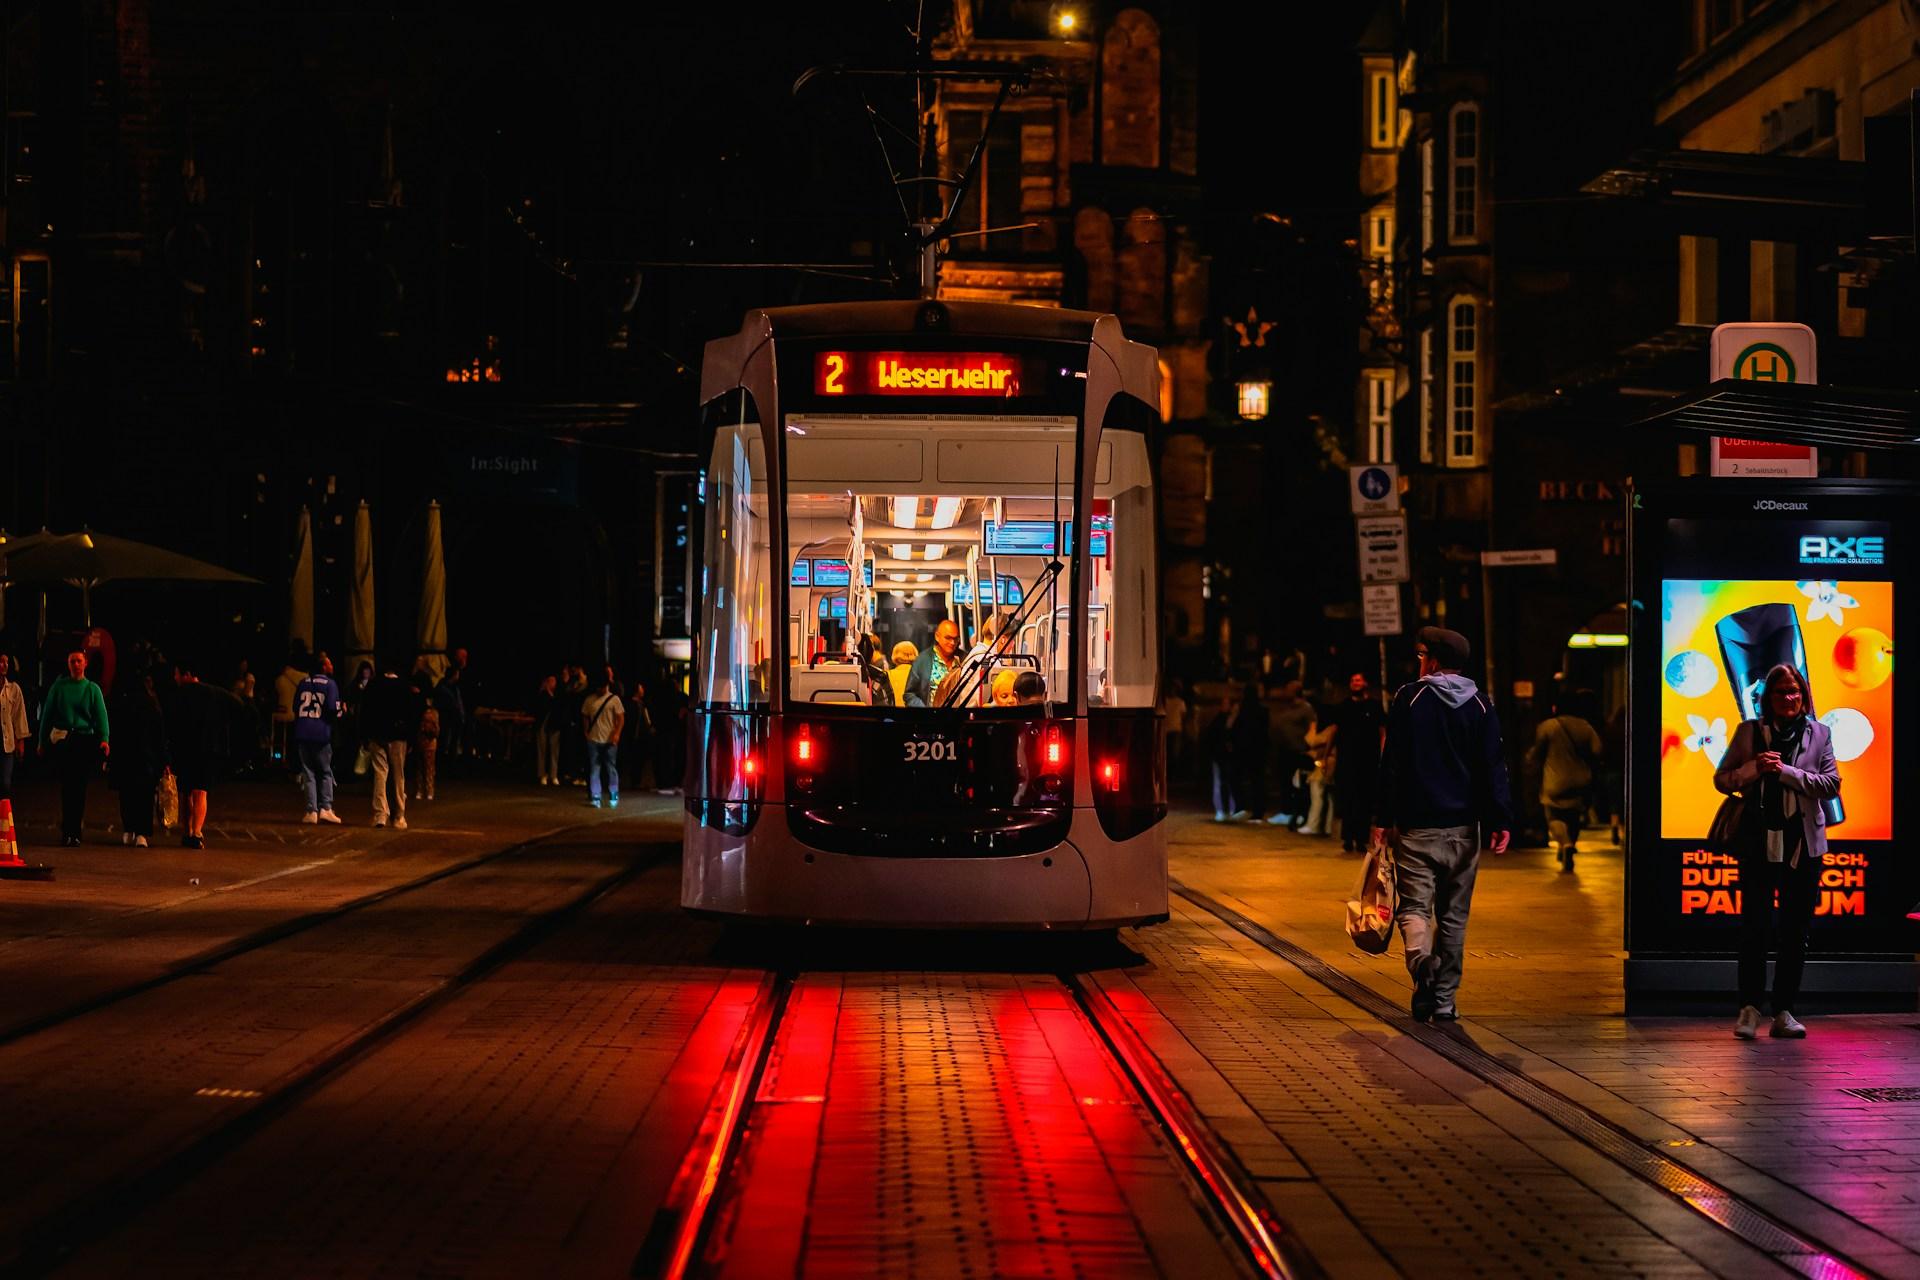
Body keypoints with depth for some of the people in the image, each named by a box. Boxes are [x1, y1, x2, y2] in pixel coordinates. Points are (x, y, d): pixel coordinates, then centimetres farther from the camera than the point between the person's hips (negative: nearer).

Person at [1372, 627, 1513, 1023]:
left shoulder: (1409, 699, -4)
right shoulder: (1480, 706, 5)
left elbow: (1392, 763, -4)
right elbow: (1494, 768, -1)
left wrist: (1383, 818, 1)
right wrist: (1500, 820, -3)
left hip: (1416, 826, -3)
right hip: (1462, 827, 3)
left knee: (1414, 905, 0)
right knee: (1454, 914, 10)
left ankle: (1421, 961, -29)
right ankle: (1444, 998, 10)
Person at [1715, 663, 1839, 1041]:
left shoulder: (1819, 734, 7)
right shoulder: (1748, 732, 7)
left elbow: (1832, 784, -2)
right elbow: (1722, 779, 7)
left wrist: (1786, 772, -13)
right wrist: (1755, 768, -12)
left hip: (1803, 844, 1)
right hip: (1759, 842, -1)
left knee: (1795, 930, 4)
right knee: (1754, 927, -5)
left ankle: (1784, 1011, 12)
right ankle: (1750, 1009, 2)